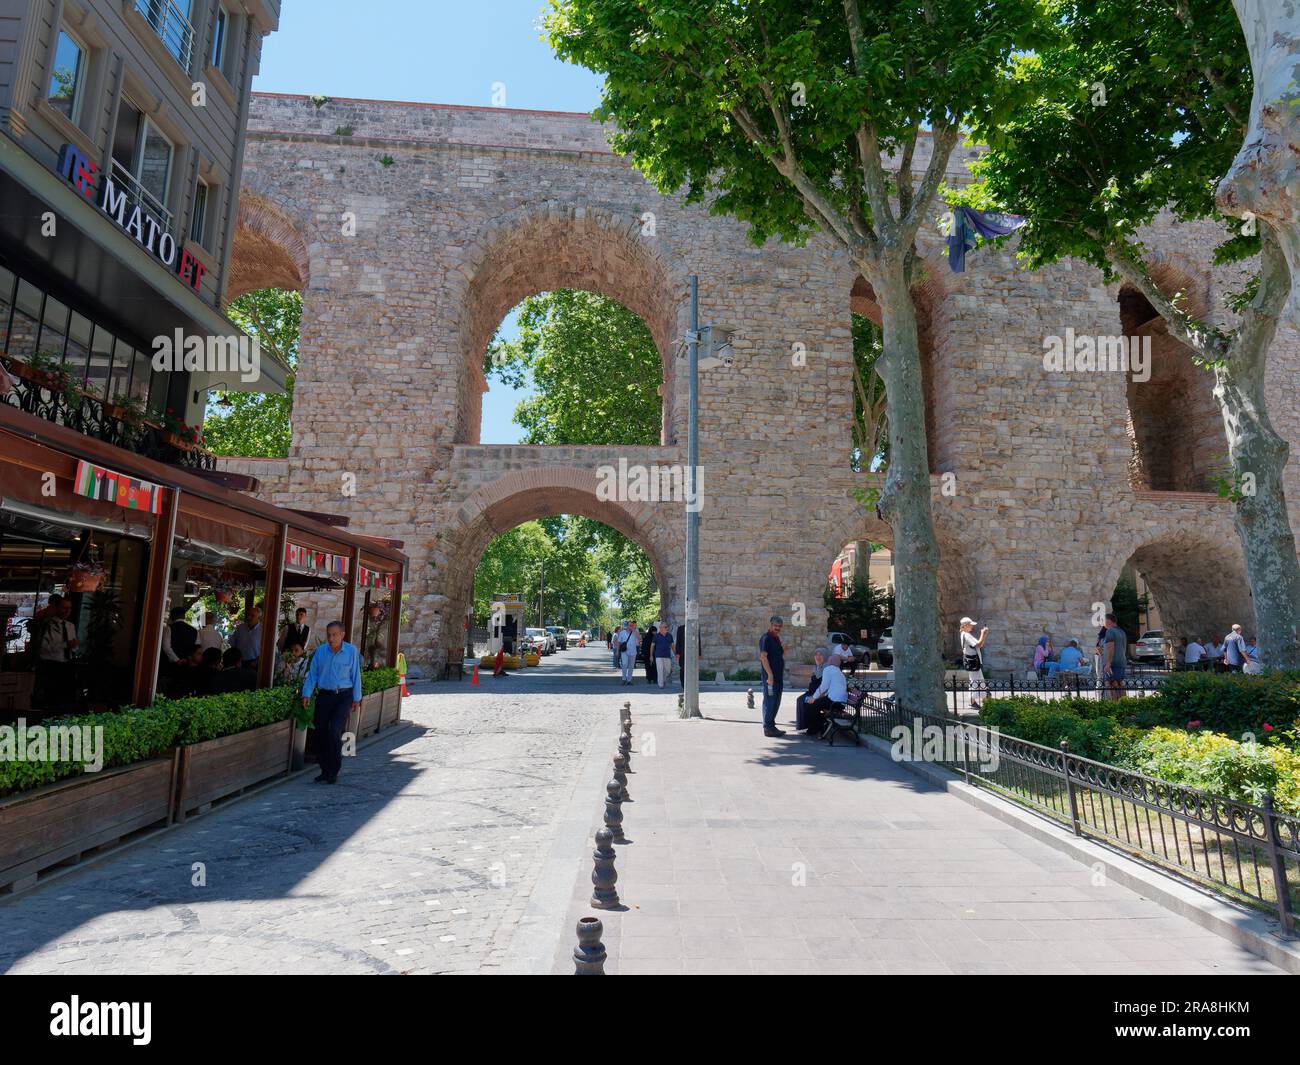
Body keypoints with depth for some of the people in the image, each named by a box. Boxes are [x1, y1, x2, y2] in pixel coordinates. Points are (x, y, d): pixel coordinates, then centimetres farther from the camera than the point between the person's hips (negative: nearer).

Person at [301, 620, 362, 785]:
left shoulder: (351, 651, -3)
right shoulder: (320, 651, 3)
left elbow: (356, 676, 1)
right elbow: (312, 674, 7)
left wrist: (356, 698, 1)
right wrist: (307, 694, -2)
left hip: (343, 697, -3)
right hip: (324, 696, 3)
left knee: (335, 731, -13)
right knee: (321, 732, 4)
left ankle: (333, 771, -1)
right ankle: (325, 770, 18)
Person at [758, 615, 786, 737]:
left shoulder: (777, 638, 17)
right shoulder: (766, 638, -11)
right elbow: (763, 656, -18)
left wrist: (784, 650, 5)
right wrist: (770, 674, -23)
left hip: (778, 675, 10)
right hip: (770, 676, -10)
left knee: (776, 701, 14)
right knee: (769, 700, -5)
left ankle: (771, 725, 23)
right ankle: (767, 727, 0)